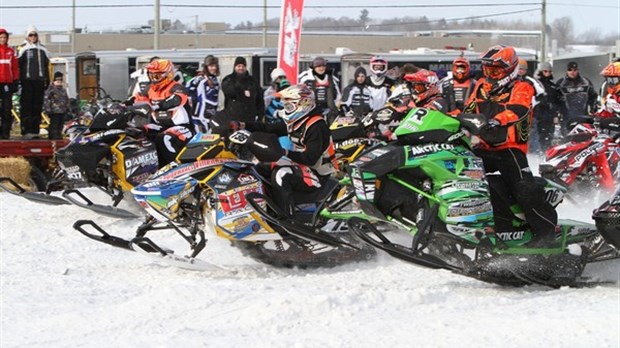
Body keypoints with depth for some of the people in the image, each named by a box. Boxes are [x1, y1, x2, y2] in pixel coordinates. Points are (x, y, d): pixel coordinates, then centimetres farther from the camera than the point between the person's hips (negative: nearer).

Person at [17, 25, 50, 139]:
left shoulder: (42, 49, 17)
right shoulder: (22, 48, 1)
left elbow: (46, 65, 22)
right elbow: (18, 65, -2)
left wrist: (47, 80, 18)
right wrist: (17, 80, -9)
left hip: (39, 81, 5)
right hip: (27, 81, -5)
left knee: (37, 105, 4)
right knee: (26, 106, -8)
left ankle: (35, 130, 8)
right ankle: (26, 130, -10)